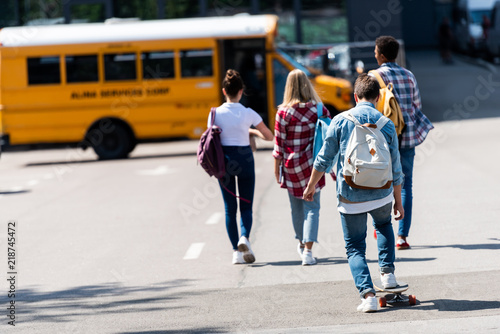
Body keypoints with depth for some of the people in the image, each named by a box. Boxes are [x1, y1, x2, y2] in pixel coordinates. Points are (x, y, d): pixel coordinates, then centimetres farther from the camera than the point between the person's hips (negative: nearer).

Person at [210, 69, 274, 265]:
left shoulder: (215, 114, -5)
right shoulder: (248, 114, -8)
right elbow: (269, 137, 0)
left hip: (224, 160, 1)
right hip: (244, 158, -1)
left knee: (230, 208, 9)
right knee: (246, 205, 7)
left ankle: (236, 251, 6)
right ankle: (244, 238, -20)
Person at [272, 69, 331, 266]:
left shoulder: (284, 113, -9)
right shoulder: (320, 110, -5)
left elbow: (279, 143, -5)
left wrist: (277, 168, 6)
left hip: (291, 166, 0)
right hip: (312, 165, 0)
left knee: (297, 207, 17)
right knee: (312, 207, 2)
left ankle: (302, 243, 37)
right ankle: (308, 251, -12)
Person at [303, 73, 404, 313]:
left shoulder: (340, 121, -6)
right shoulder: (387, 124, -1)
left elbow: (324, 158, -2)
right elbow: (395, 169, 4)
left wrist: (311, 185, 13)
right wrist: (398, 201, 14)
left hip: (350, 197, -2)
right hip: (381, 194, 2)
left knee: (354, 246, 9)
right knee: (384, 225, 33)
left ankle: (368, 294, -7)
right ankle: (387, 272, 20)